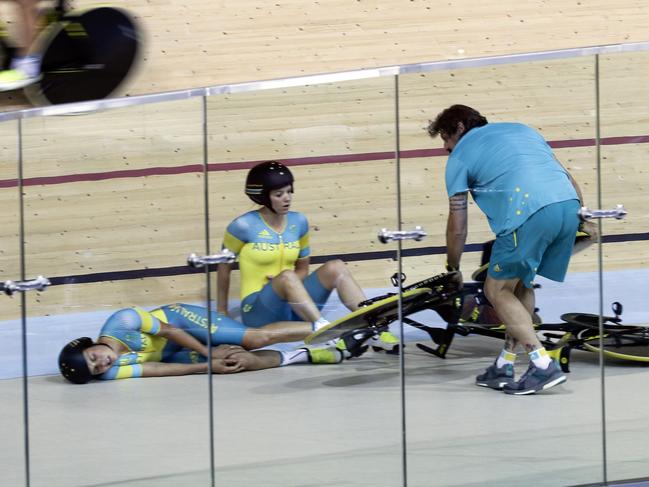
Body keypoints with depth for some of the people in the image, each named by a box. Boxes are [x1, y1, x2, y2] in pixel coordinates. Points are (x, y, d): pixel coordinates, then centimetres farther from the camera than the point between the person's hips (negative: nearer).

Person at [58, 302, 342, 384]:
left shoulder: (120, 323, -29)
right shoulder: (112, 374, -25)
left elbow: (167, 329, -16)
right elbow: (162, 370, -24)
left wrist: (210, 353, -14)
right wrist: (210, 362, -23)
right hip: (169, 354, 0)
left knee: (258, 338, -13)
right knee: (243, 362, -20)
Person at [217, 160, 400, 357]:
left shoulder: (298, 222, 6)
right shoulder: (243, 226, -9)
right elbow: (224, 267, 3)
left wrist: (286, 285, -7)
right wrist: (222, 314, 7)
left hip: (293, 308, 5)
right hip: (259, 312, -5)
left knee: (336, 267, -14)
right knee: (287, 277, -35)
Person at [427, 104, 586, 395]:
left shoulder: (460, 156, 17)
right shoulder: (521, 129, 33)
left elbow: (457, 227, 18)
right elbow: (568, 178, 28)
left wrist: (452, 269, 31)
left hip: (529, 214, -6)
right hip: (569, 207, 7)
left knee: (497, 291, 7)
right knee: (520, 285, 21)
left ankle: (544, 365, -4)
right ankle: (504, 369, 23)